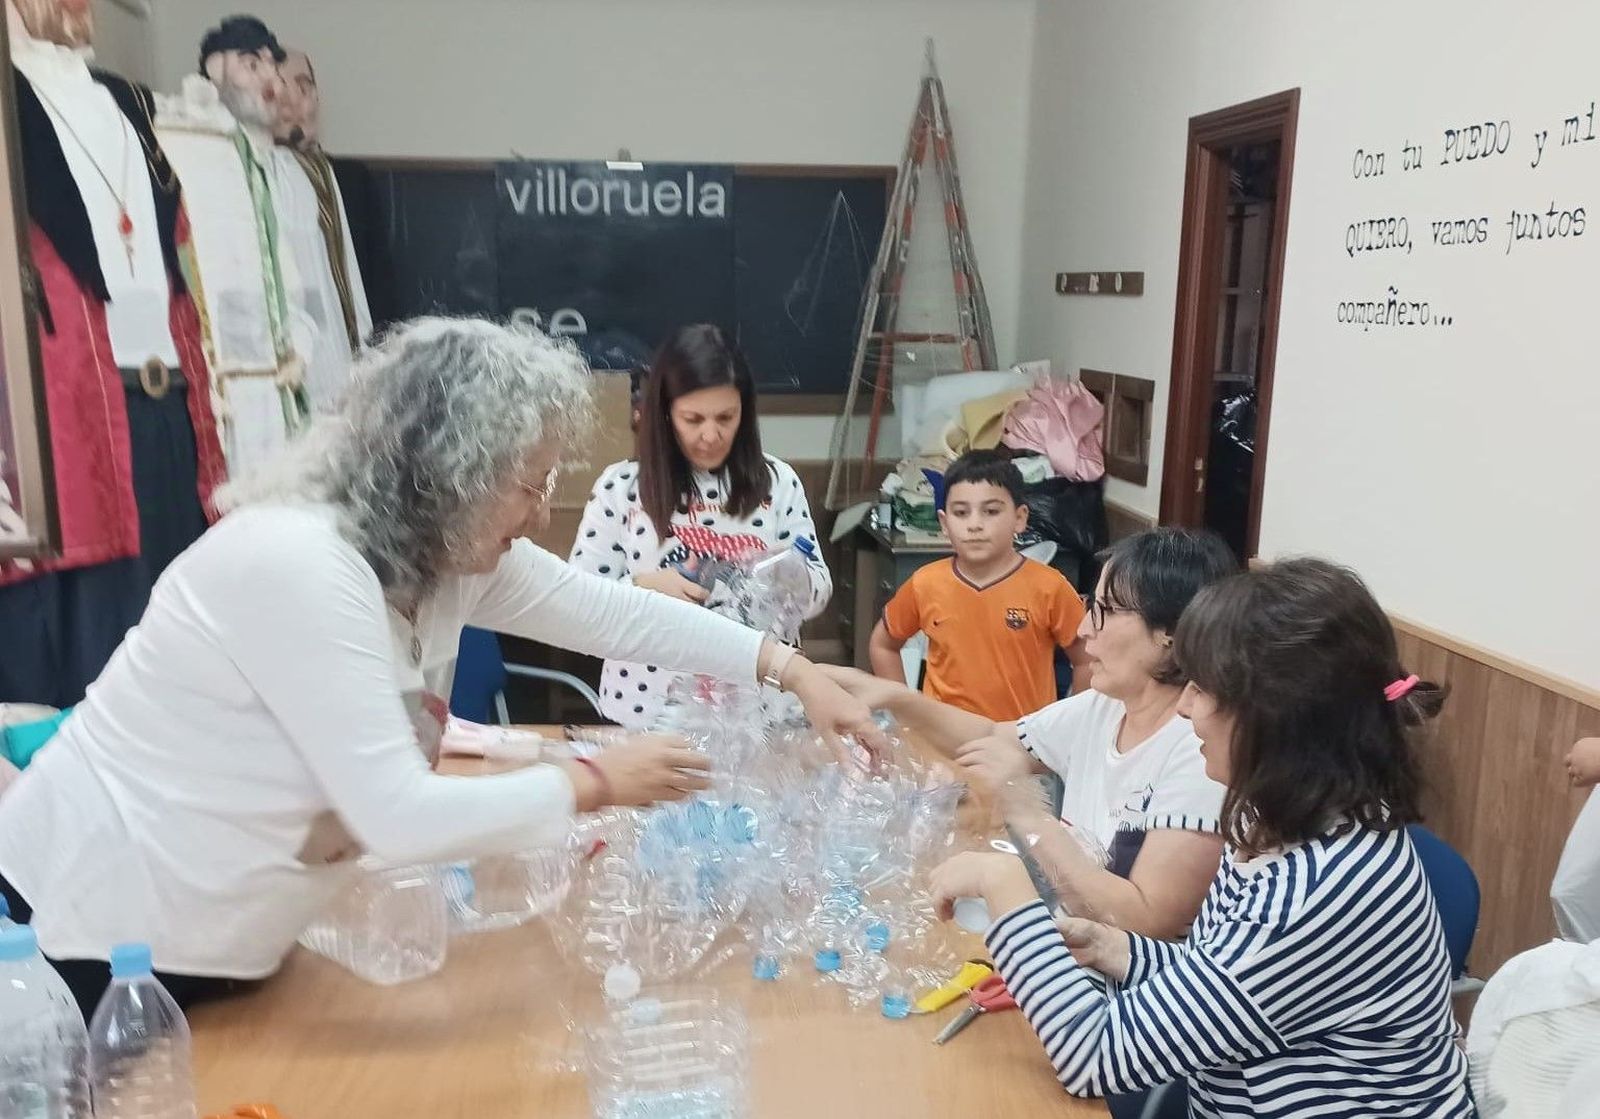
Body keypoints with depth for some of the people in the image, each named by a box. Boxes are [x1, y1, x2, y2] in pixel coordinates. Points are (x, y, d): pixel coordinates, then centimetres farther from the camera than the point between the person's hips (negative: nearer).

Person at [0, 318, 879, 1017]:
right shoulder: (301, 566, -33)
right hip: (108, 924, -8)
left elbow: (612, 611, -2)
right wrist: (593, 784, -23)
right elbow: (402, 817, -34)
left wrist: (788, 670, -6)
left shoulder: (447, 546, -7)